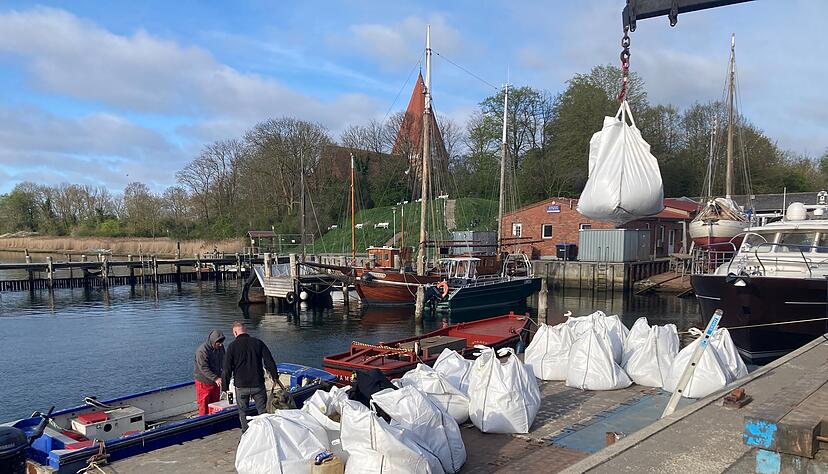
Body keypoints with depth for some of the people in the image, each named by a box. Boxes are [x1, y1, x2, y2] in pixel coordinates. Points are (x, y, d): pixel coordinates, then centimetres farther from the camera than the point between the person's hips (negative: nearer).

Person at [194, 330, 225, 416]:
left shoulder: (220, 347, 1)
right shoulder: (202, 350, -22)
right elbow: (204, 368, -28)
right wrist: (215, 378, -36)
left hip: (216, 382, 7)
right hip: (204, 382, -7)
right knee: (204, 407, -1)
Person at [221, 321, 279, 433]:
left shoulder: (232, 346, -6)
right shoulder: (258, 343, 0)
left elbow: (226, 369, -5)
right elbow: (269, 362, 2)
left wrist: (225, 386, 3)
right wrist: (275, 376, 13)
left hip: (241, 386, -1)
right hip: (258, 385, 2)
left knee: (243, 412, 12)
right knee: (263, 410, 11)